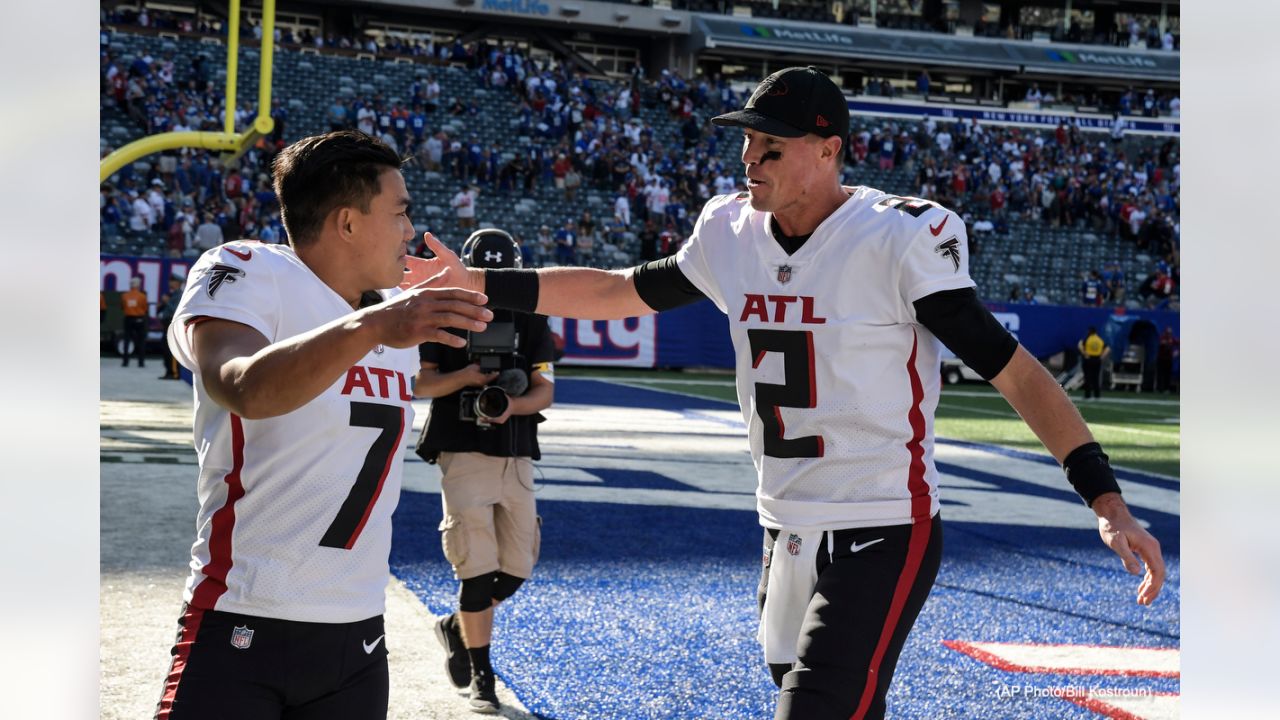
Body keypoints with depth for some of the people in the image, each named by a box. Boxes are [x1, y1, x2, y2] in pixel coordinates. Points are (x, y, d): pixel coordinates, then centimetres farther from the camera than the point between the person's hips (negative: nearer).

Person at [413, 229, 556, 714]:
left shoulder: (531, 323, 7)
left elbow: (545, 392, 2)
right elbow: (419, 384, 1)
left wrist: (512, 406, -18)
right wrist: (463, 377, -17)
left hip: (516, 456, 3)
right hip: (464, 453, -3)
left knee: (516, 568, 5)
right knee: (477, 567, -6)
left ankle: (457, 628, 31)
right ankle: (480, 674, 4)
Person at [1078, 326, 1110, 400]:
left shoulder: (1087, 338, -4)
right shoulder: (1100, 340, 7)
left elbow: (1080, 345, -20)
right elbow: (1108, 349, 2)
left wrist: (1084, 354, -12)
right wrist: (1102, 356, 2)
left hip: (1088, 360, -3)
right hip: (1097, 360, 3)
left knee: (1088, 378, 0)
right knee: (1096, 378, 9)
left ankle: (1088, 395, -1)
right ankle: (1097, 394, 8)